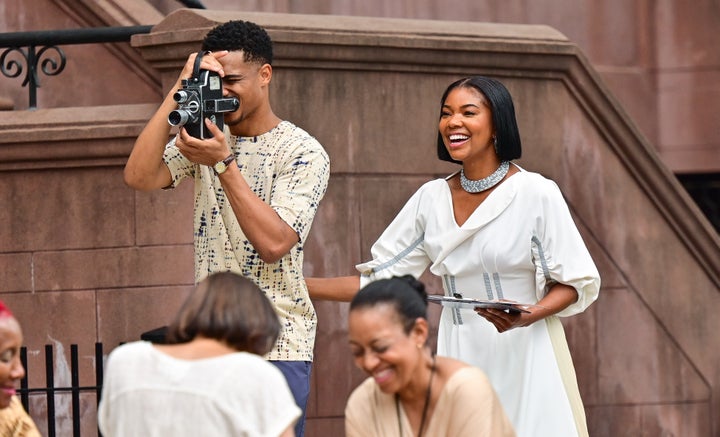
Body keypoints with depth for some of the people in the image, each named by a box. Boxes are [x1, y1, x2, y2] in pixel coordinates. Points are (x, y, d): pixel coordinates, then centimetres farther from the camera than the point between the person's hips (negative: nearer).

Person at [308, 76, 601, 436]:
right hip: (460, 359, 4)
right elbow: (380, 279, 8)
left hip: (525, 356, -4)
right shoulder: (432, 199, 6)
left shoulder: (536, 193, -7)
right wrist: (295, 285, 1)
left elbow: (576, 282, -4)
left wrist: (526, 318, -22)